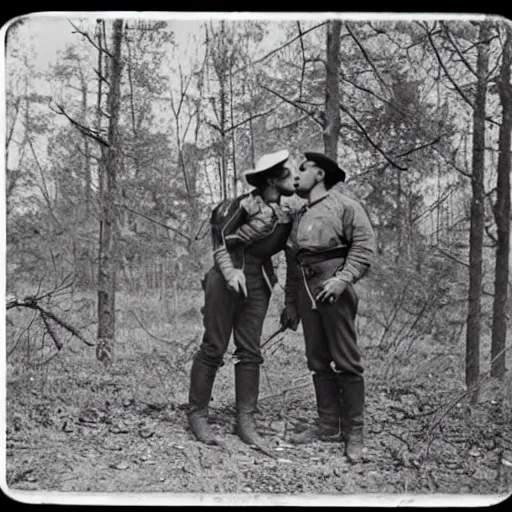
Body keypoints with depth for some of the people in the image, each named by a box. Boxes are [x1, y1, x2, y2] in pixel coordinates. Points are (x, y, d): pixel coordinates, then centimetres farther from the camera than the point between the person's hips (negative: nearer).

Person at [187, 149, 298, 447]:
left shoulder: (285, 219, 10)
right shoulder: (246, 204, -7)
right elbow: (220, 239, -7)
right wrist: (230, 271, -19)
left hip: (258, 285, 6)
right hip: (226, 280, -6)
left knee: (250, 352, 4)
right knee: (214, 348, -4)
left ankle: (246, 421, 8)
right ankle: (197, 414, 6)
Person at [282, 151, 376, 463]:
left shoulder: (343, 205, 1)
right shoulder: (299, 217, 21)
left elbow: (364, 245, -10)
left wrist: (344, 279, -21)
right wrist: (291, 304, 19)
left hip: (333, 290, -7)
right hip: (306, 293, 7)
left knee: (346, 361, -5)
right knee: (318, 362, 8)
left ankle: (354, 433, 1)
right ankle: (329, 425, 15)